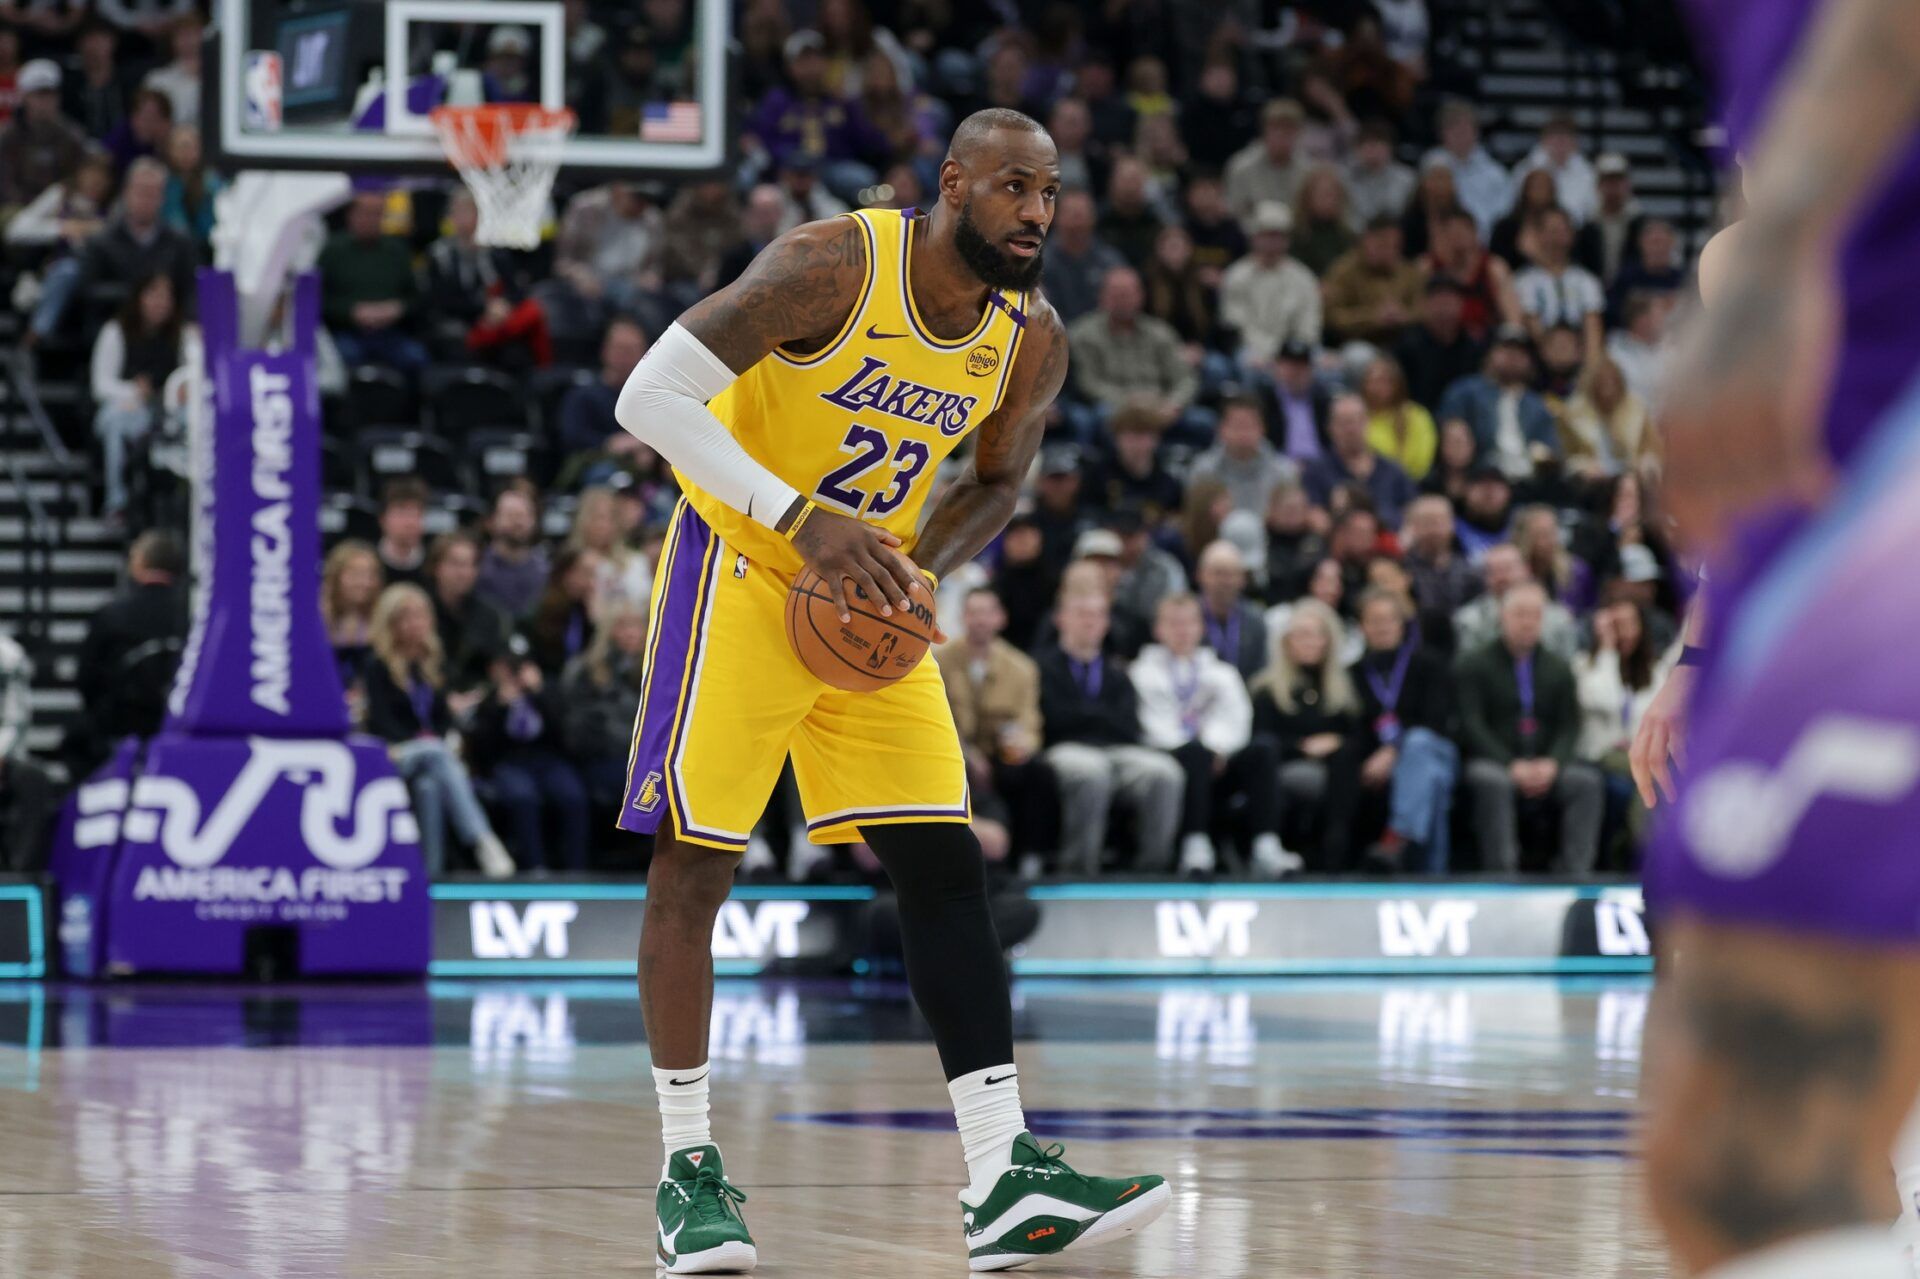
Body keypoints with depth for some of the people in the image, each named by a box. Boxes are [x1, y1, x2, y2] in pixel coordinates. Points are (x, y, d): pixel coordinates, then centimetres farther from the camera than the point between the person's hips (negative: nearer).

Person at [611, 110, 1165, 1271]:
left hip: (871, 603, 6)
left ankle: (1006, 1177, -5)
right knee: (695, 867, -5)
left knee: (946, 869, -2)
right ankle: (689, 1167, 6)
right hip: (742, 572, -5)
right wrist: (801, 519, -33)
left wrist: (920, 570, -10)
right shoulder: (834, 266, -23)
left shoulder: (1034, 342, -6)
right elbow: (650, 399, -25)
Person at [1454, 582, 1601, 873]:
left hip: (1546, 766, 3)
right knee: (1493, 782, -38)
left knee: (1586, 781, -26)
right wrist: (1512, 765, -17)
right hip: (1492, 761, -3)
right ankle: (1501, 872, -37)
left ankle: (1574, 871, -29)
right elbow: (1472, 725, -4)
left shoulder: (1558, 668, 18)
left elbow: (1570, 726, 10)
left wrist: (1552, 763, -12)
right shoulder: (1474, 664, 6)